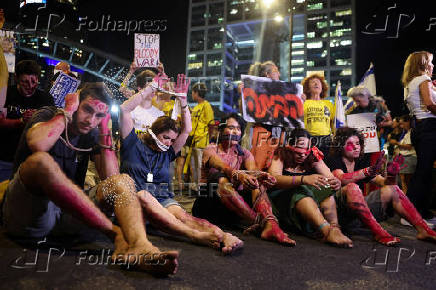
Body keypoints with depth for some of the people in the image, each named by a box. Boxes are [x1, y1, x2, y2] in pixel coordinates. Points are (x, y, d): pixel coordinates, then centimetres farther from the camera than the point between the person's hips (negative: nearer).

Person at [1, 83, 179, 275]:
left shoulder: (91, 134, 9)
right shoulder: (48, 115, -3)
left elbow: (111, 177, -4)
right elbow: (38, 145, -30)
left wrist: (104, 130, -6)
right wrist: (67, 112, -16)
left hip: (66, 215, 5)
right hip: (25, 215, -5)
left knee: (123, 182, -12)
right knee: (40, 160, -34)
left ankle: (140, 246, -46)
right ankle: (116, 235, -34)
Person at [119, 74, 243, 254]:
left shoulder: (167, 153, 23)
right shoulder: (133, 145, 14)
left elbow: (187, 130, 18)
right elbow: (124, 109, 6)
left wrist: (182, 98, 13)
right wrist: (151, 89, 6)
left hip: (163, 199, 3)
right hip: (134, 197, -3)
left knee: (182, 216, -29)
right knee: (143, 195, -39)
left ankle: (223, 237, -58)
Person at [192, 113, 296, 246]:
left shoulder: (244, 153, 13)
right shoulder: (210, 150, 0)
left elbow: (253, 170, -10)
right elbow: (222, 167, -24)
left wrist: (262, 176, -35)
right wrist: (238, 175, -46)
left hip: (236, 203, 4)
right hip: (210, 202, -3)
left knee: (257, 182, -21)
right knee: (223, 182, -33)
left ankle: (270, 225, -43)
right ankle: (259, 222, -39)